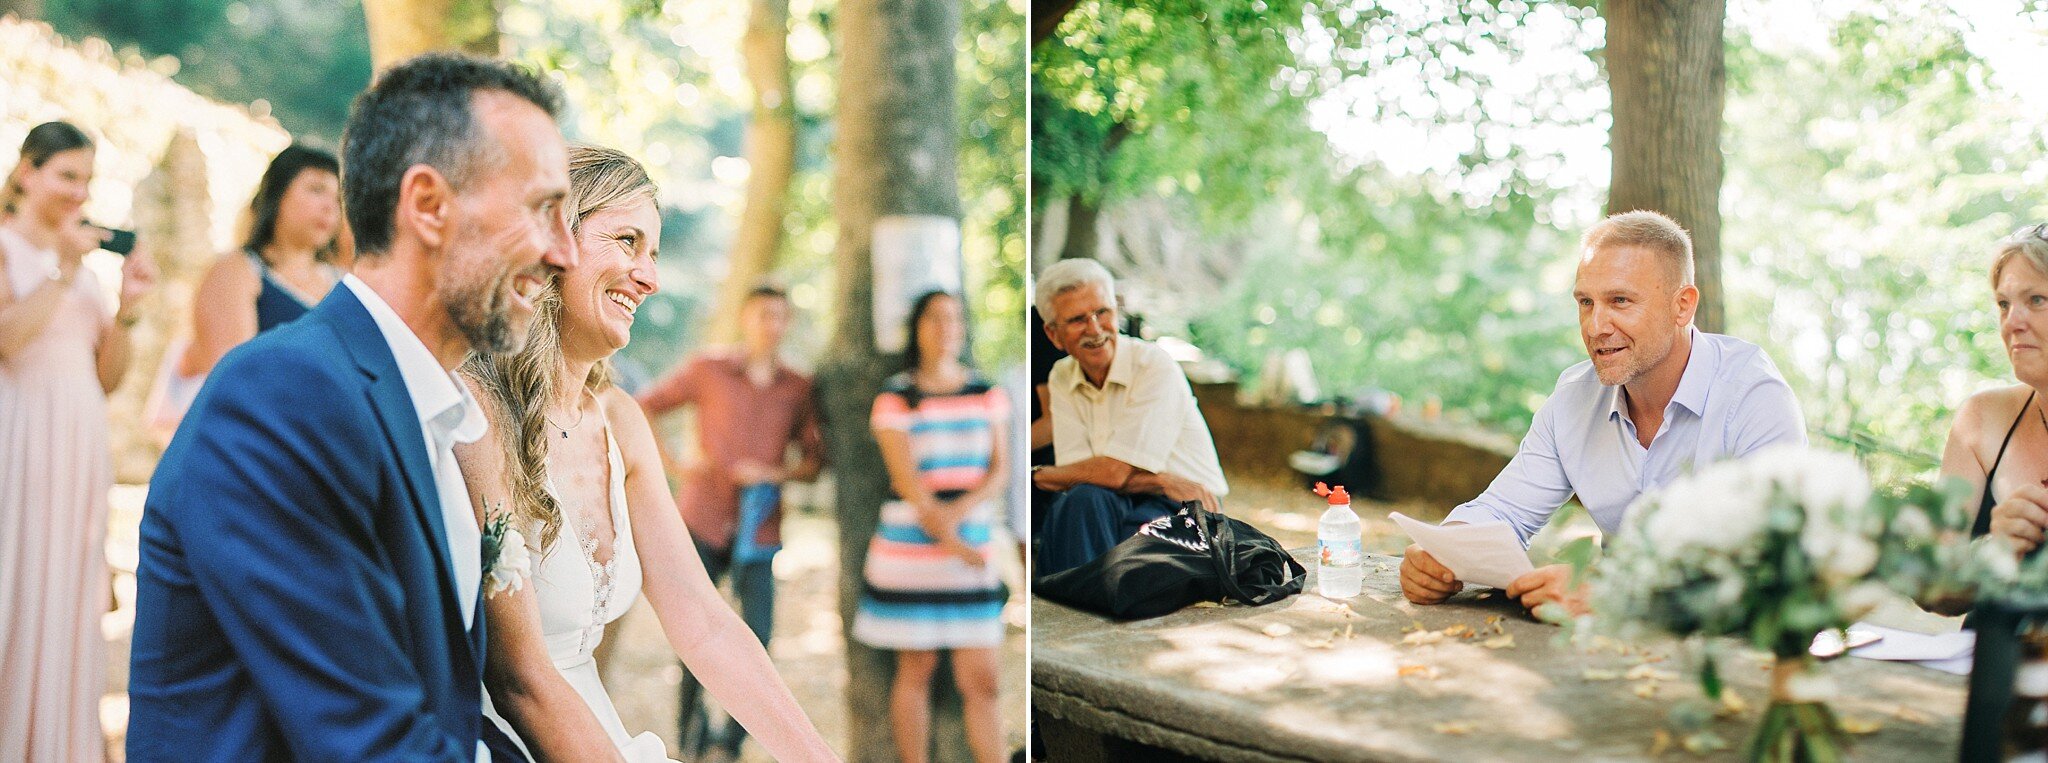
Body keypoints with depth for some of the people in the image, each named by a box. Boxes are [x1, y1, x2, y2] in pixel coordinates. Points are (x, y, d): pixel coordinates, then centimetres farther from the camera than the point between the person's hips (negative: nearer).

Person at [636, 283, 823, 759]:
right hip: (702, 519, -1)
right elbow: (642, 409, 5)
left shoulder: (798, 389, 5)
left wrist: (777, 473, -10)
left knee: (756, 638, -5)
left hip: (759, 527, 1)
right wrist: (675, 466, -3)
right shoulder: (707, 370, 1)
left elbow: (814, 460, 9)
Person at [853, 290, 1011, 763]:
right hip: (909, 550, -3)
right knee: (916, 670, 5)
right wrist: (952, 544, -16)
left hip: (973, 550, 3)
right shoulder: (895, 398, -2)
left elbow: (1000, 470, 3)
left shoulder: (988, 394, 9)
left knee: (981, 679, -1)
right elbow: (905, 478, -10)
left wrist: (961, 510, -16)